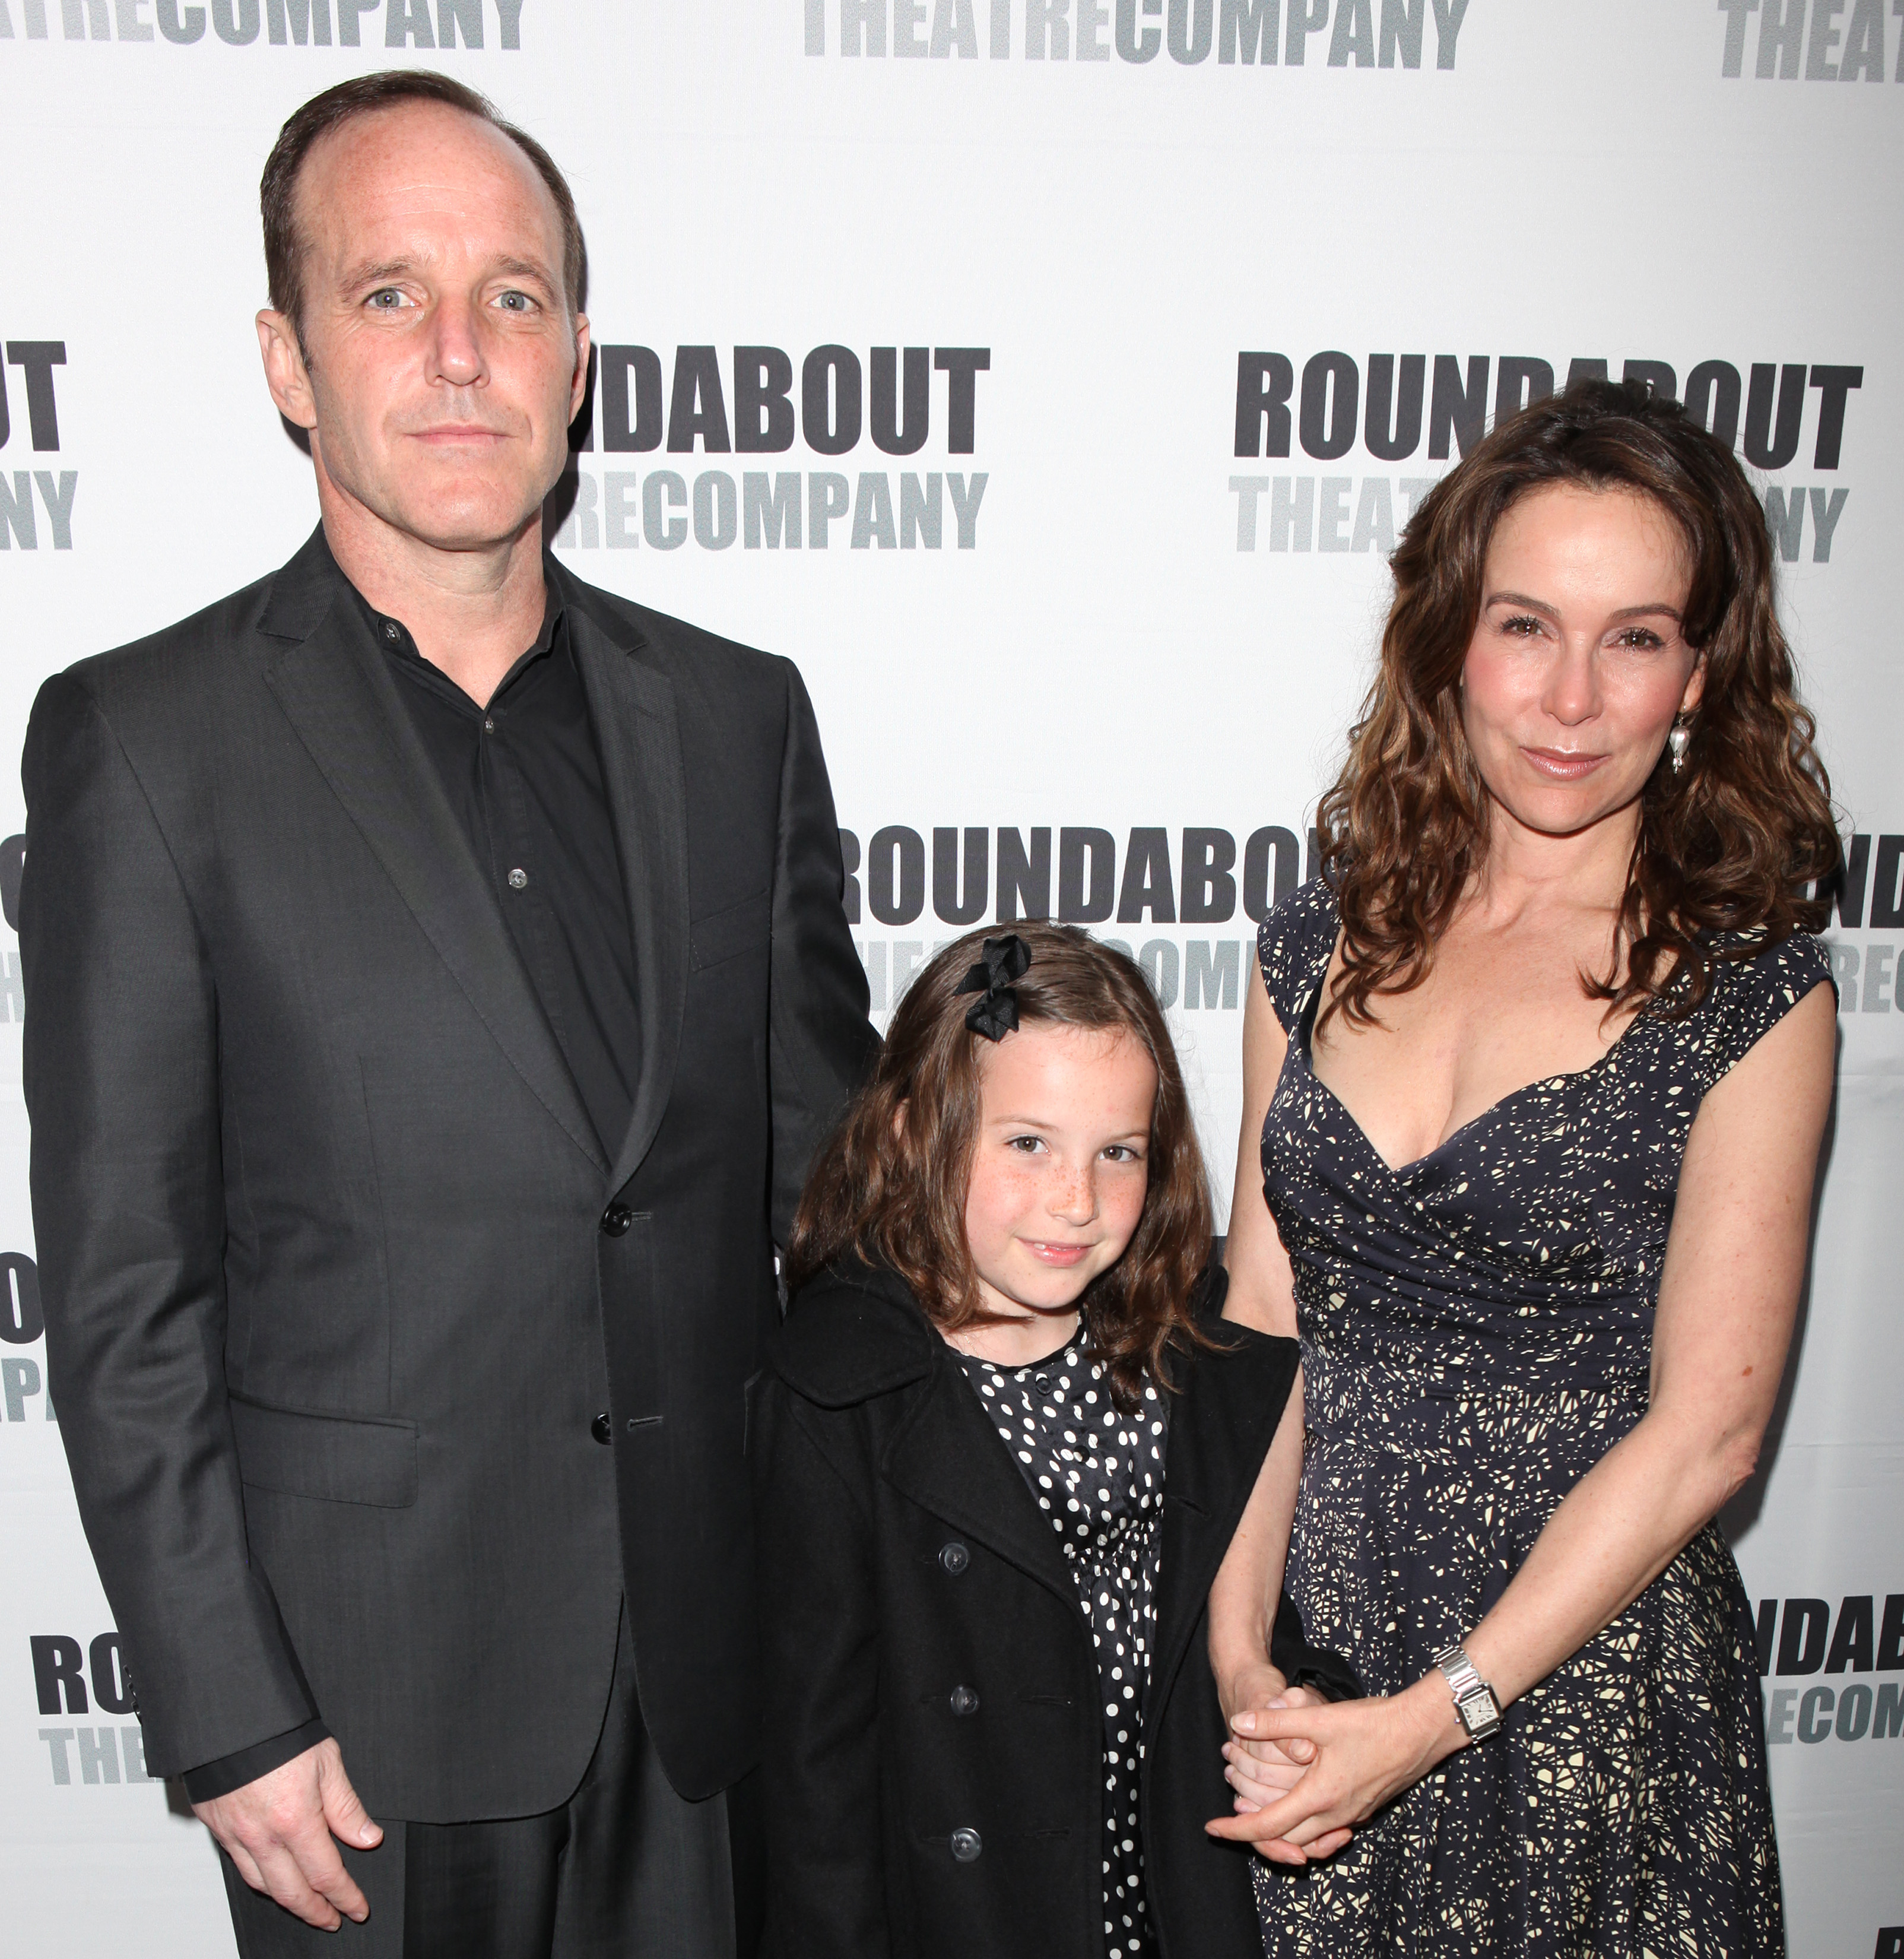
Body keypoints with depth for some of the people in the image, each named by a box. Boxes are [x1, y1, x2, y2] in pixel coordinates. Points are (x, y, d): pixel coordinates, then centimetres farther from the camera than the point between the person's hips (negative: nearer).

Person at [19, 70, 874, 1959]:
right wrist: (227, 1722, -9)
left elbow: (830, 1169, 6)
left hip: (713, 1659, 3)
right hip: (377, 1682, -3)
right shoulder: (139, 740, -8)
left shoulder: (737, 713, 2)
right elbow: (123, 1295, -8)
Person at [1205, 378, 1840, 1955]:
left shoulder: (1753, 992, -9)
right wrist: (1234, 1648, -8)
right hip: (1310, 1638, 3)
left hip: (1582, 1667, -3)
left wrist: (1433, 1714, -15)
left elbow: (1705, 1426, -11)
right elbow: (1260, 1327, 2)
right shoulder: (1323, 947, 1)